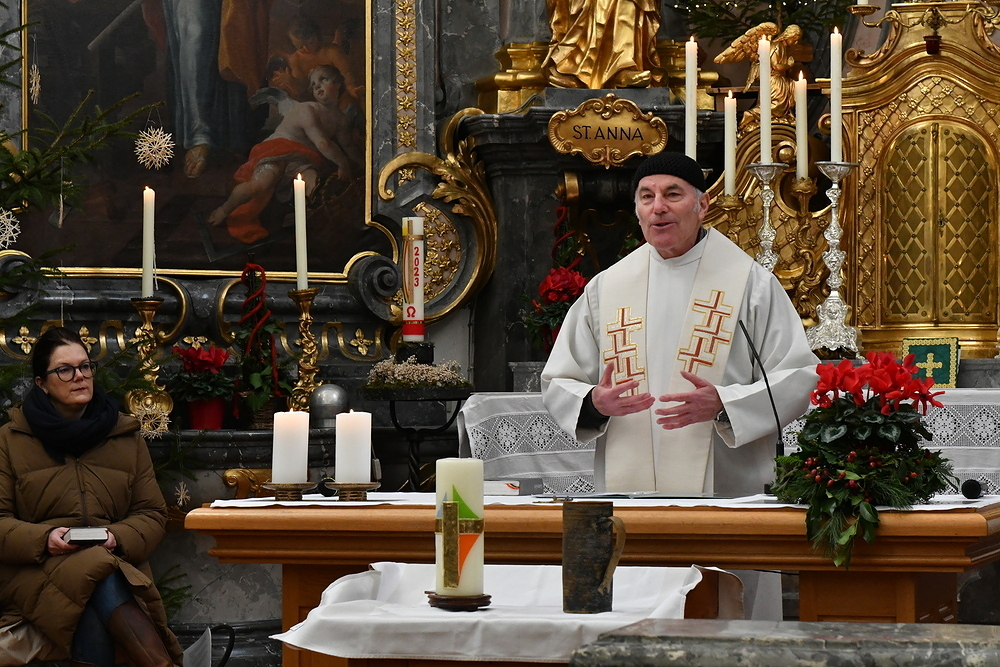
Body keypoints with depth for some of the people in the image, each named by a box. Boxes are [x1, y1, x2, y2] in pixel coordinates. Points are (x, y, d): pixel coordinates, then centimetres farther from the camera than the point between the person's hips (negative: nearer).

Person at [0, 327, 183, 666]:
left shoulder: (127, 437, 18)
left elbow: (152, 514, 14)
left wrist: (117, 538, -9)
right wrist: (44, 539, -14)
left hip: (117, 563, 2)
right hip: (35, 572, -2)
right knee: (98, 577, -37)